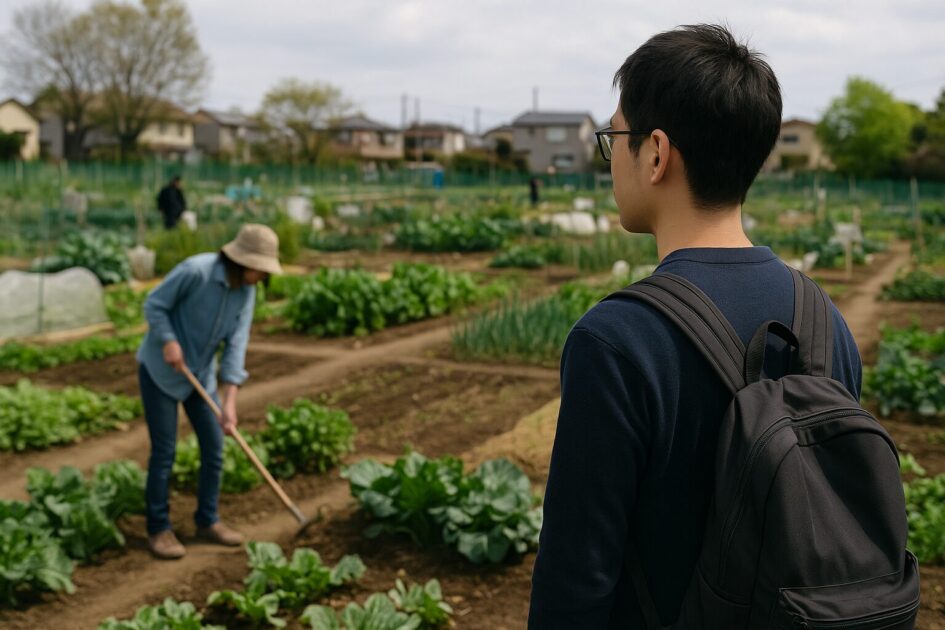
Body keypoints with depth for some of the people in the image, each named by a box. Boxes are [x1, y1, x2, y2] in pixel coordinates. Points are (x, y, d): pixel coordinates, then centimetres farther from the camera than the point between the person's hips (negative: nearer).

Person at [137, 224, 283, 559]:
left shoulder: (247, 291, -7)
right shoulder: (196, 270, -26)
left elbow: (236, 345, -10)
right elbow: (154, 304, -15)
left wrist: (229, 403, -16)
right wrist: (168, 341, -28)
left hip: (201, 372, 6)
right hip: (161, 369, -6)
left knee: (214, 448, 5)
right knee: (164, 452, -3)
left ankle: (207, 521, 21)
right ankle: (158, 529, 11)